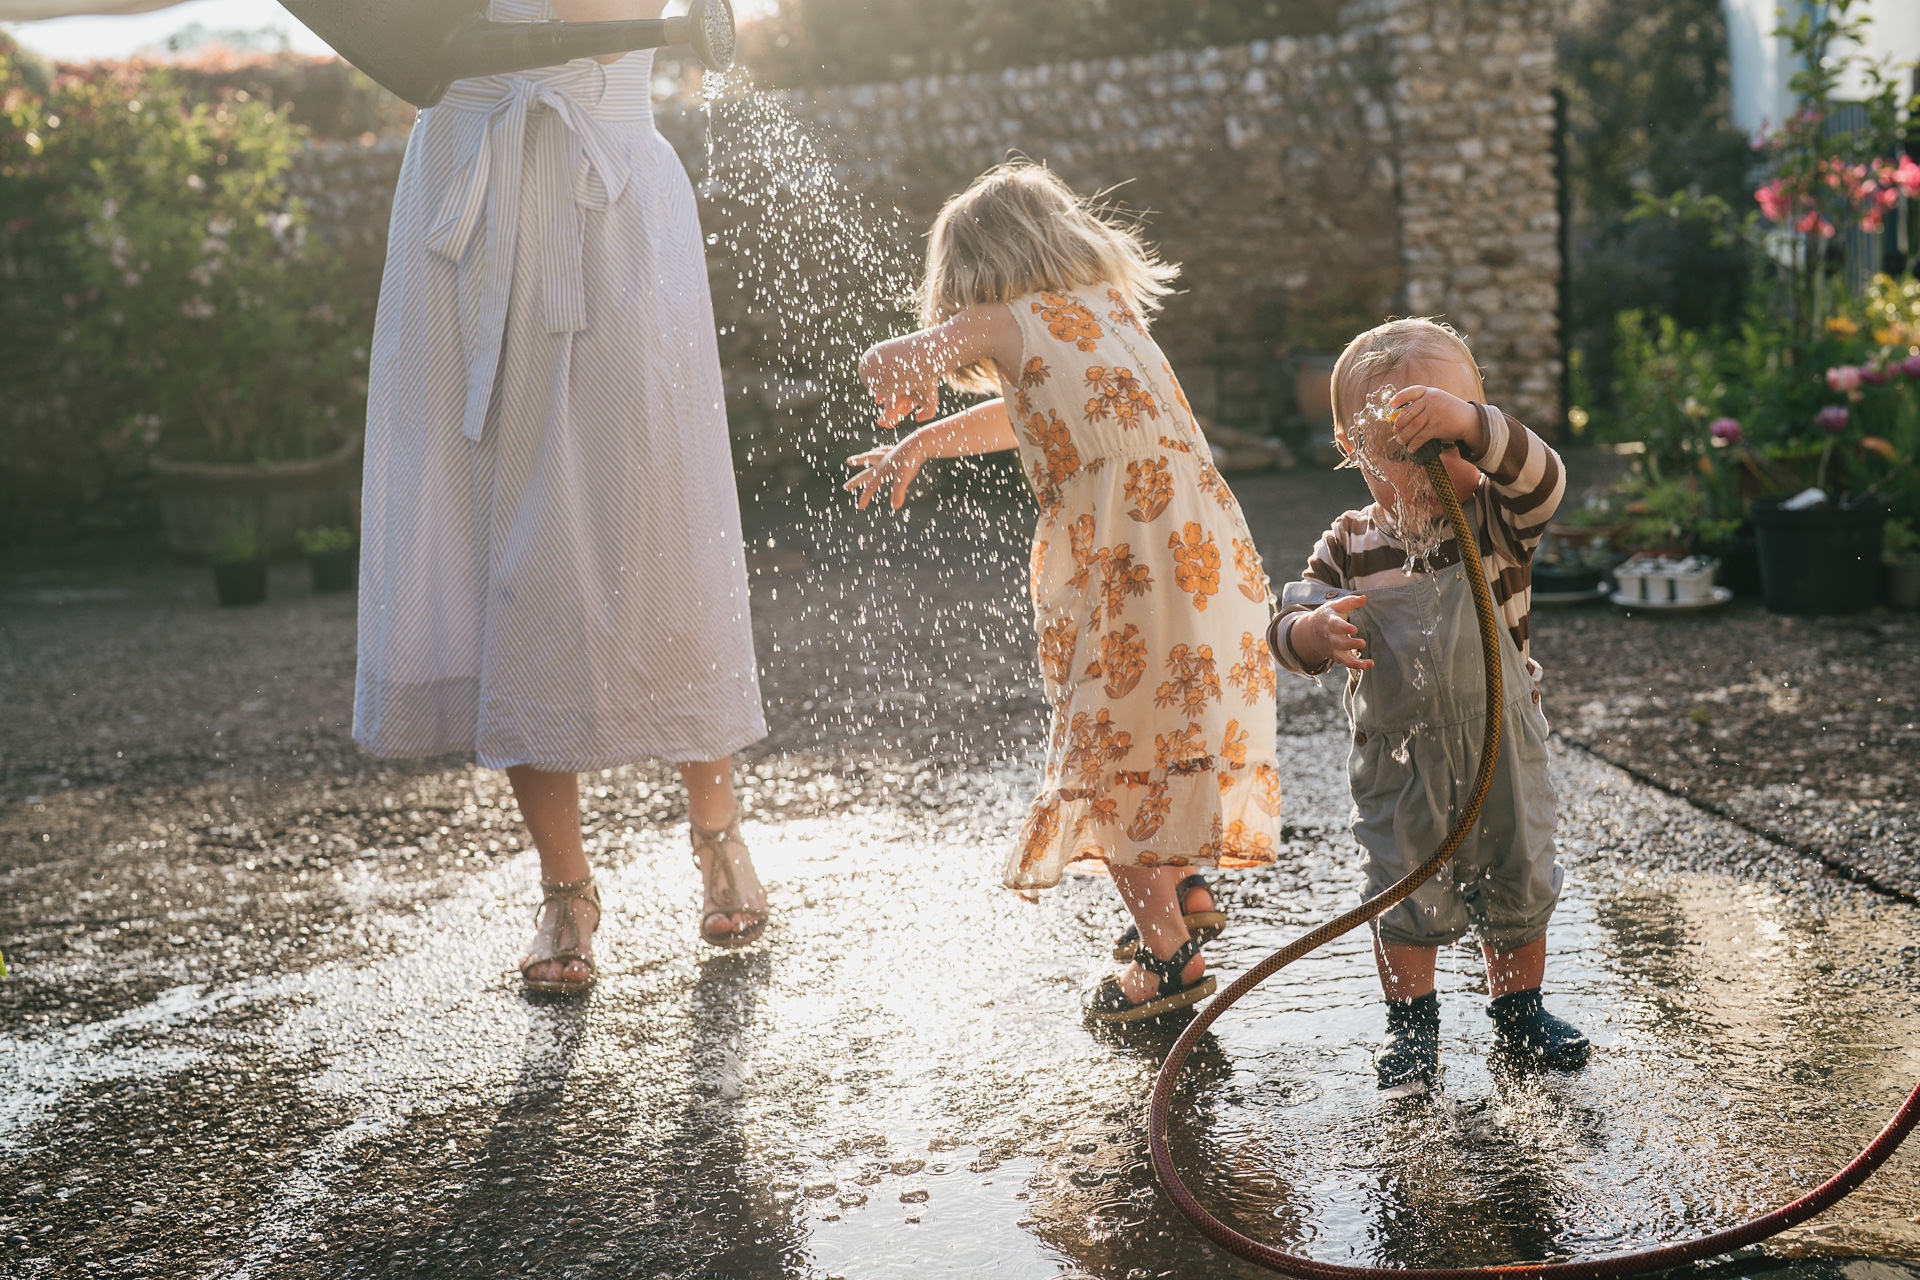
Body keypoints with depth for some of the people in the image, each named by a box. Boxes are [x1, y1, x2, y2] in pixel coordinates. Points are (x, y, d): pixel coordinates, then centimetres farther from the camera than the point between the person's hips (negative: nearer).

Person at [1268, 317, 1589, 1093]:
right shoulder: (1349, 547, -6)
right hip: (1397, 760, 0)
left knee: (1517, 885, 14)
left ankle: (1518, 1009, 37)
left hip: (1502, 749, 0)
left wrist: (1466, 420, -45)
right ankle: (1411, 1023, 29)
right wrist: (1313, 631, -32)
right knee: (1407, 895, 8)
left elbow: (1541, 480, -30)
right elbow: (1289, 628, -7)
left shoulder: (1492, 522, -9)